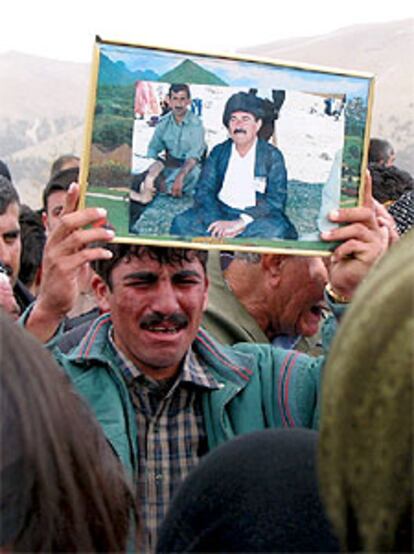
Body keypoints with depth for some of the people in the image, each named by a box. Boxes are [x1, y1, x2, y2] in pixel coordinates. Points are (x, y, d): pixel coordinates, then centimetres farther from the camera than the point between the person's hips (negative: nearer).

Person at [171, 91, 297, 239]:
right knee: (181, 223, -23)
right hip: (220, 213, 2)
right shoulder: (218, 152, 10)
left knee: (276, 230, -37)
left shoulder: (272, 156, 0)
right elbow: (203, 191, 2)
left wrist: (240, 223, -23)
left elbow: (276, 200, -10)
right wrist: (219, 222, -19)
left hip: (255, 216, -2)